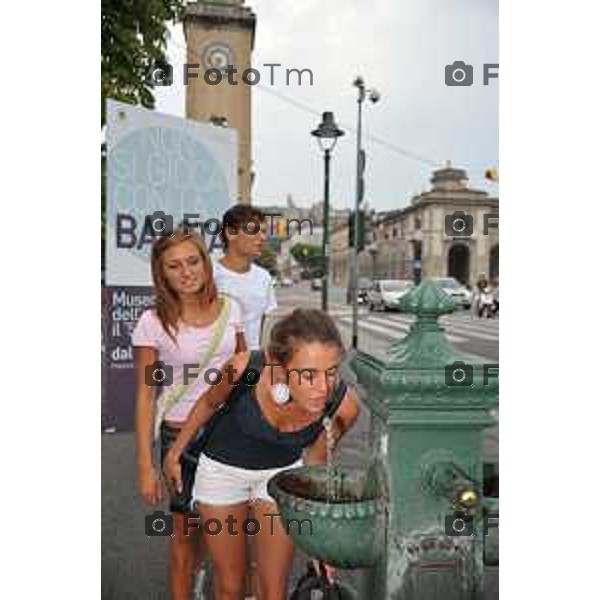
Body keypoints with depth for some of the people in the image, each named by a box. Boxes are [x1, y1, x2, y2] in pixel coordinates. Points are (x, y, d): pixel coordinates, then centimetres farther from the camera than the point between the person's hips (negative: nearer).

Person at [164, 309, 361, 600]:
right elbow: (209, 402, -11)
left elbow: (315, 459, -8)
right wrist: (175, 453, 4)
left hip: (283, 471, 1)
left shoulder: (344, 404, -30)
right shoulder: (245, 368, -35)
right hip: (223, 468, 0)